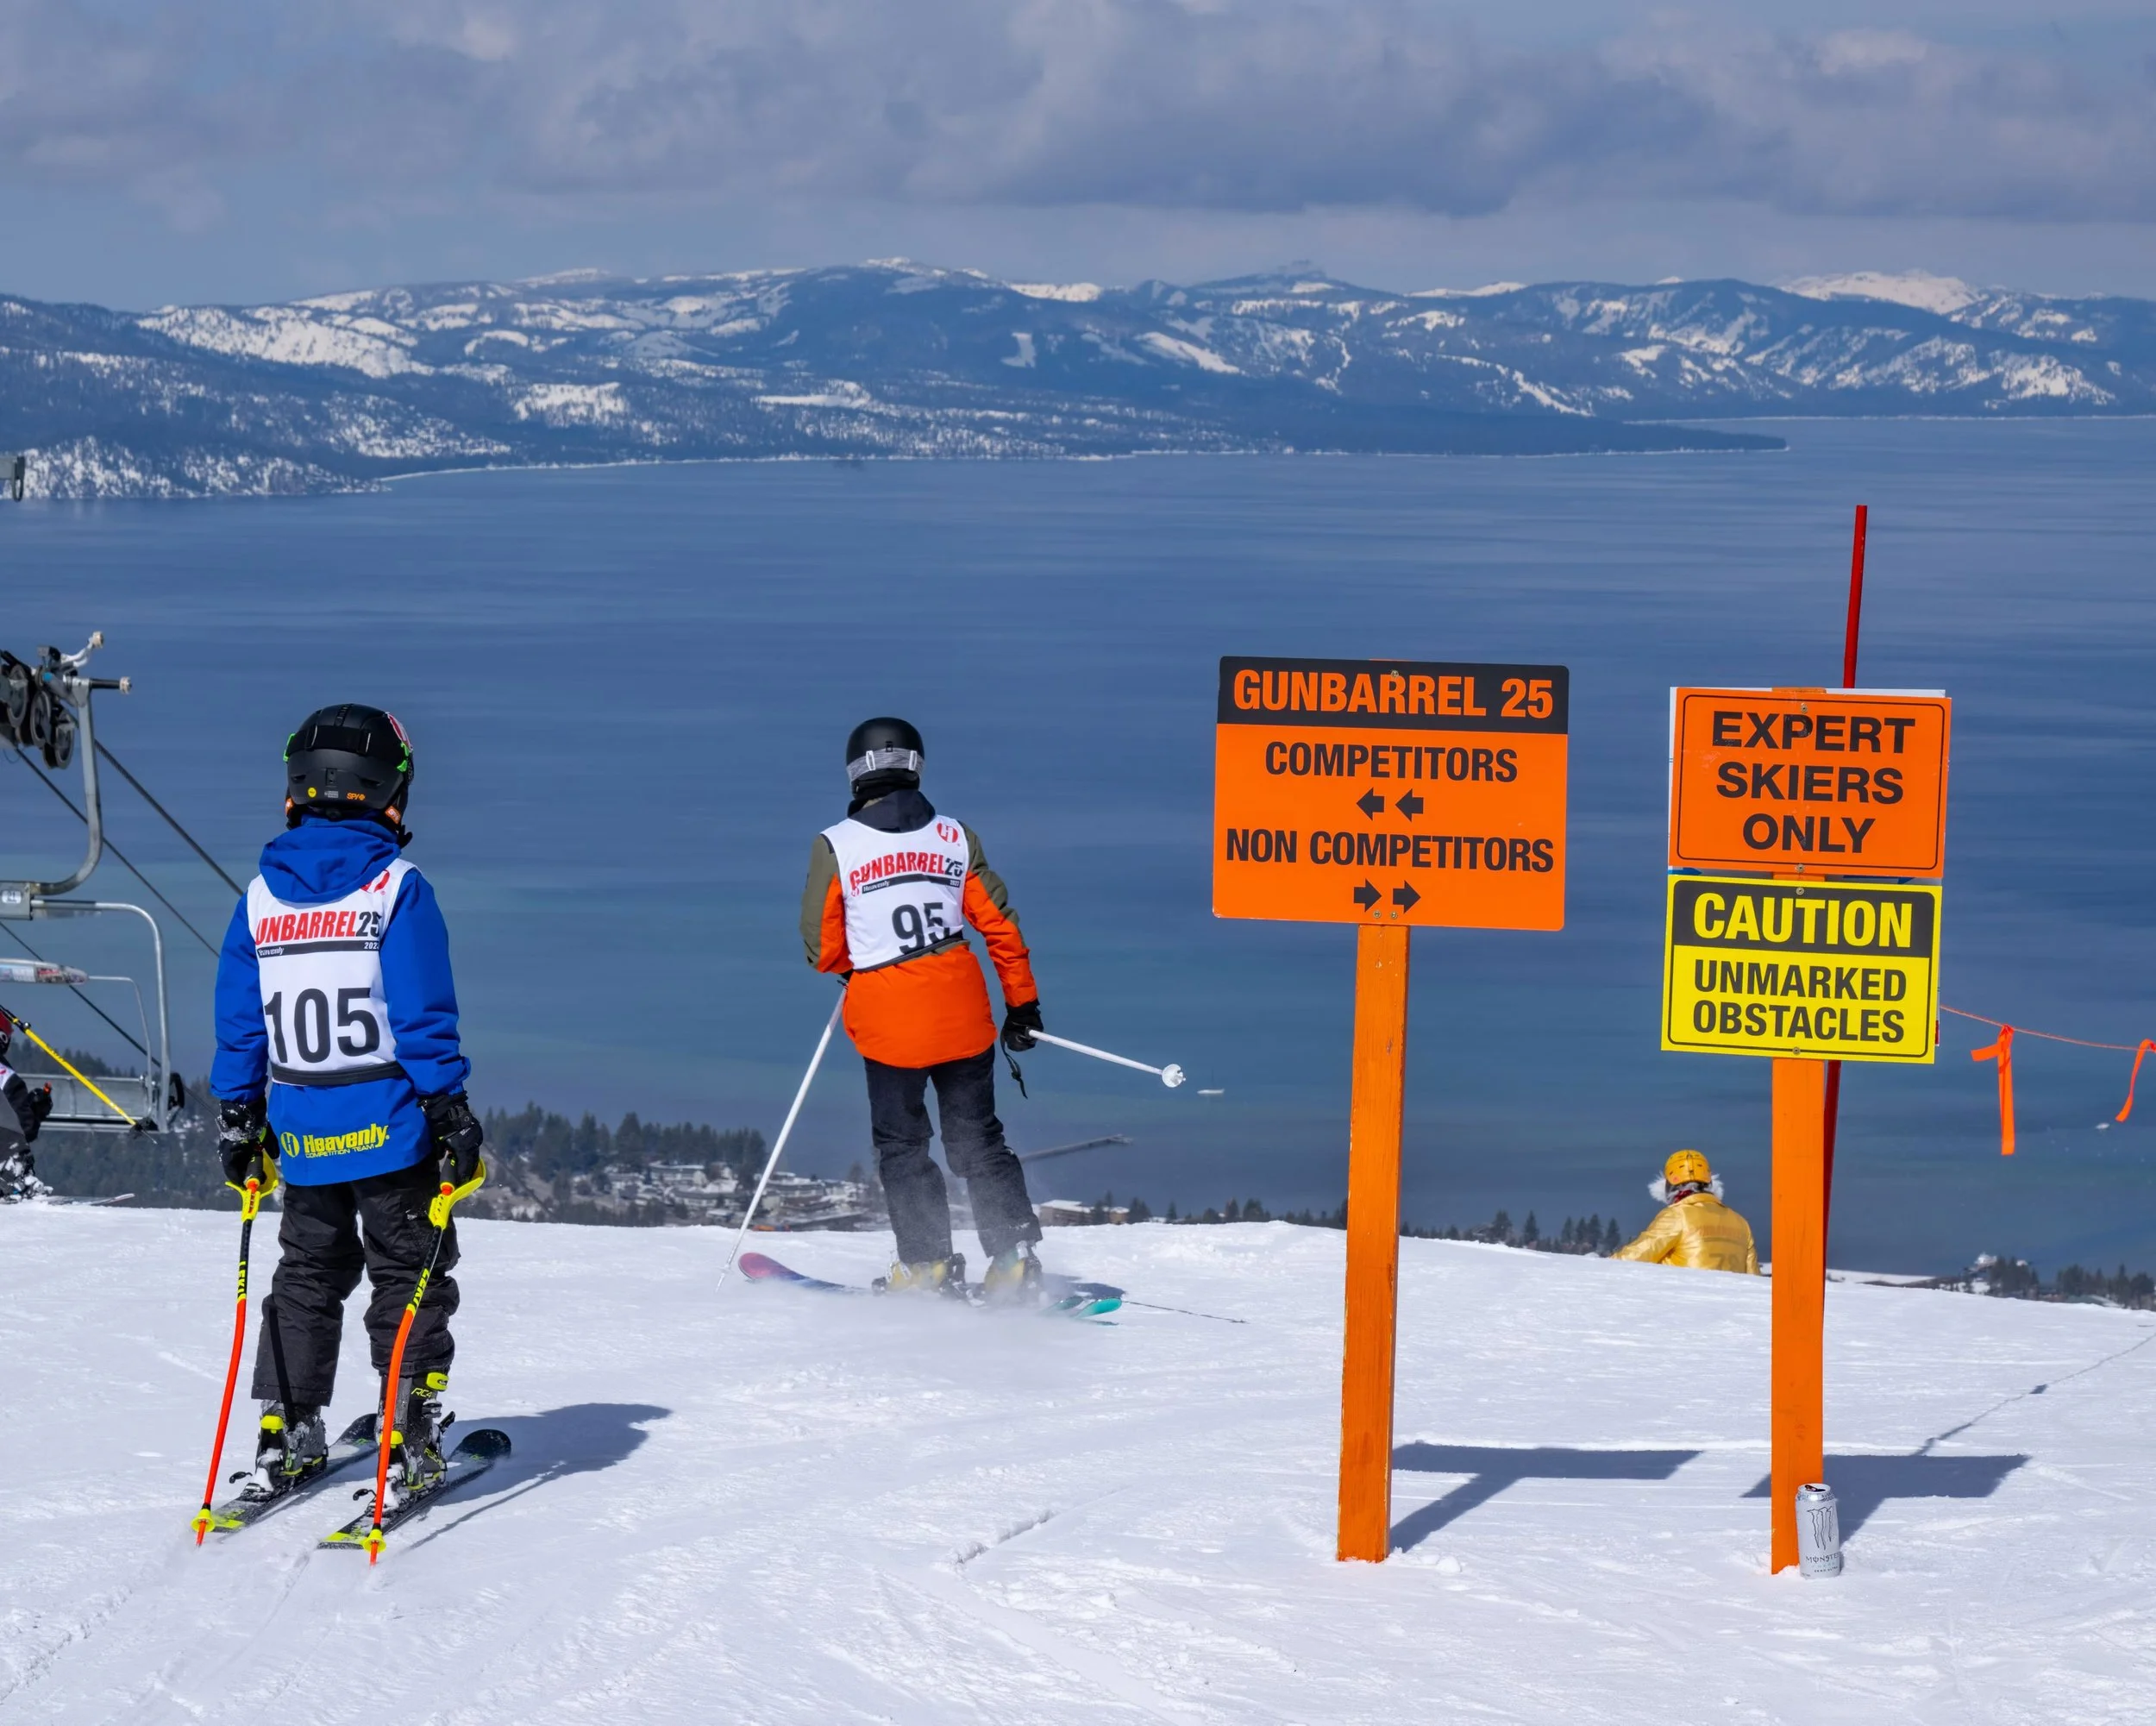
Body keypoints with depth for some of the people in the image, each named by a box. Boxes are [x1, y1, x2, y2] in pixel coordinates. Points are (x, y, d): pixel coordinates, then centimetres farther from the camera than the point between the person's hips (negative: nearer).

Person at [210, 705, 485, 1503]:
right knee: (410, 1279, 6)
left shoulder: (260, 895, 2)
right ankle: (410, 1441, 2)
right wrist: (449, 1109, -9)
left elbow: (238, 1023, 6)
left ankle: (284, 1436, 15)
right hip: (391, 1125, -4)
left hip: (301, 1132, 4)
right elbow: (424, 1016, -14)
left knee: (307, 1277, 17)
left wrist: (238, 1117, 15)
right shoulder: (398, 889, -11)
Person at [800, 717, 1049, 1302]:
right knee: (978, 1140, 13)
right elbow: (1001, 926, 5)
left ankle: (928, 1263, 8)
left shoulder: (834, 847, -6)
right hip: (962, 1013, 3)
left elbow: (822, 950, -4)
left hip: (887, 1021, -3)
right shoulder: (956, 837, 2)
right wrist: (1023, 1004, 14)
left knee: (901, 1145, 13)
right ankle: (1015, 1258, 5)